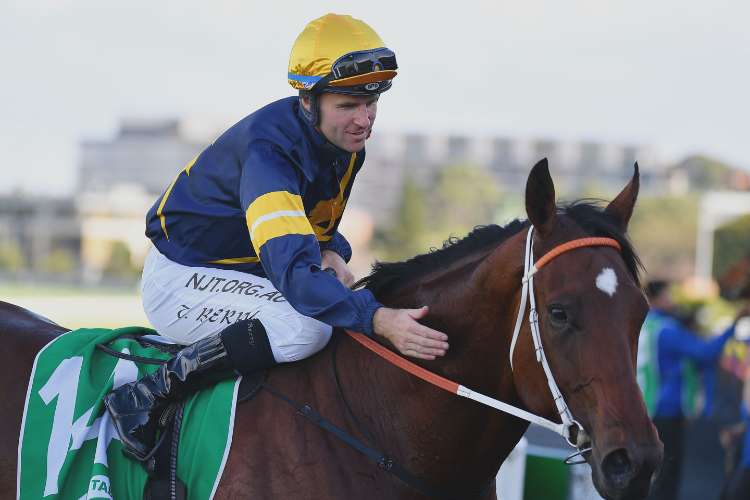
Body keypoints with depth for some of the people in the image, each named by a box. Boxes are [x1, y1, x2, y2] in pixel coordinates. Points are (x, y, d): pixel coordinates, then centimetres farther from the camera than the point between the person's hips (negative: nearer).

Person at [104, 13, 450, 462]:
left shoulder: (346, 145, -3)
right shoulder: (268, 151, -31)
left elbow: (320, 222, 14)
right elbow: (292, 271, -43)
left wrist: (332, 254, -11)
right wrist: (378, 320, -53)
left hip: (245, 272, 10)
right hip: (181, 280, -10)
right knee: (308, 326, -33)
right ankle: (148, 396, -24)